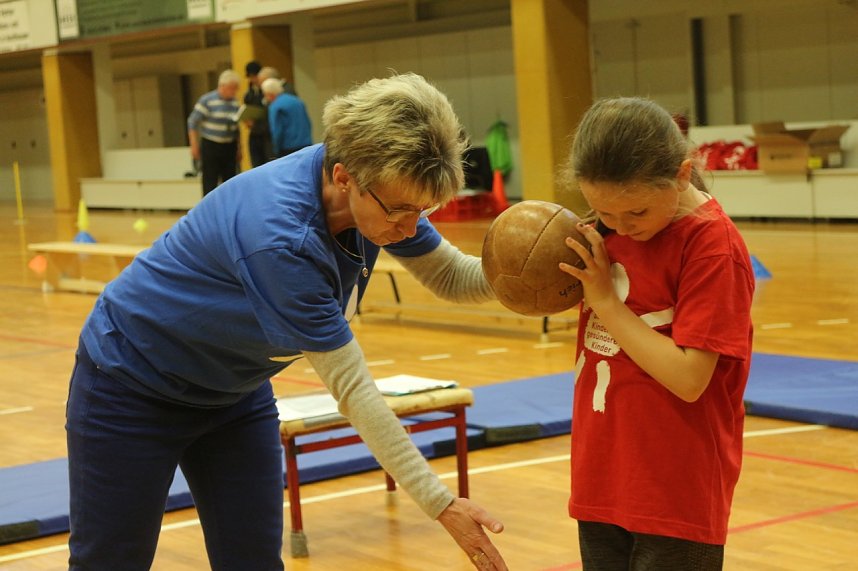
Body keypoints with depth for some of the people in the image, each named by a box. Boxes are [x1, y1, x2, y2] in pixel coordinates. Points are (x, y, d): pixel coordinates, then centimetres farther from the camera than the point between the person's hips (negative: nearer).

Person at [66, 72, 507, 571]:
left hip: (235, 393, 7)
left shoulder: (380, 189, -17)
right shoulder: (279, 235, -38)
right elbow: (351, 387, -34)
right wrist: (440, 504, -32)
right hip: (133, 384, -7)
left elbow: (453, 277, -3)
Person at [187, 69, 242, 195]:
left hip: (229, 147, 5)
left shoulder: (235, 103, 6)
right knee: (210, 183, -4)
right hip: (210, 146, -5)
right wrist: (194, 146, -10)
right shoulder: (207, 100, -8)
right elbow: (192, 123, -6)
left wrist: (239, 148, 16)